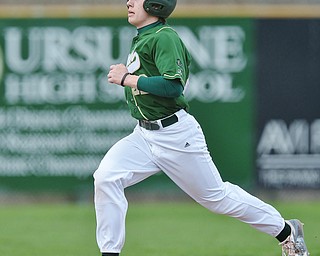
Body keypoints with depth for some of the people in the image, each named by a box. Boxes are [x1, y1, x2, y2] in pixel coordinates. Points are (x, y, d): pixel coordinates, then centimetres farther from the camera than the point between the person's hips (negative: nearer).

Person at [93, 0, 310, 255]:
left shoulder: (164, 37, -16)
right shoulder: (141, 38, 12)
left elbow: (174, 86, -27)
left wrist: (127, 78, -22)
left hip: (177, 135, -8)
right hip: (144, 136, 8)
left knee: (217, 196, 5)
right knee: (106, 177, -14)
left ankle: (285, 230, 23)